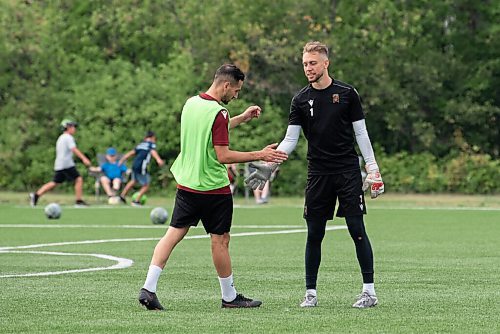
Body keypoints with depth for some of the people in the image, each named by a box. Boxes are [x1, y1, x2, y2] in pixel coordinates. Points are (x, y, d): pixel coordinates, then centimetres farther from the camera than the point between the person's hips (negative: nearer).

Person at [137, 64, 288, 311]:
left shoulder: (191, 103, 7)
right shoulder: (218, 113, -18)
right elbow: (223, 155, -20)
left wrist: (241, 118, 27)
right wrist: (260, 155, -15)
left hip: (186, 185, 7)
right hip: (213, 188, -7)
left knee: (174, 234, 5)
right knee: (220, 240, 4)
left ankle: (148, 288, -6)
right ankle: (229, 297, 15)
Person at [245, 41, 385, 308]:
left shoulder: (347, 93, 1)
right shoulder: (301, 100, 5)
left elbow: (361, 133, 4)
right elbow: (290, 139, 3)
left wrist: (373, 169, -1)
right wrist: (270, 165, -10)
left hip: (348, 171, -2)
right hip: (318, 174, 2)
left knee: (357, 229, -6)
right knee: (314, 234, 2)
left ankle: (369, 291, -1)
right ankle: (310, 293, 10)